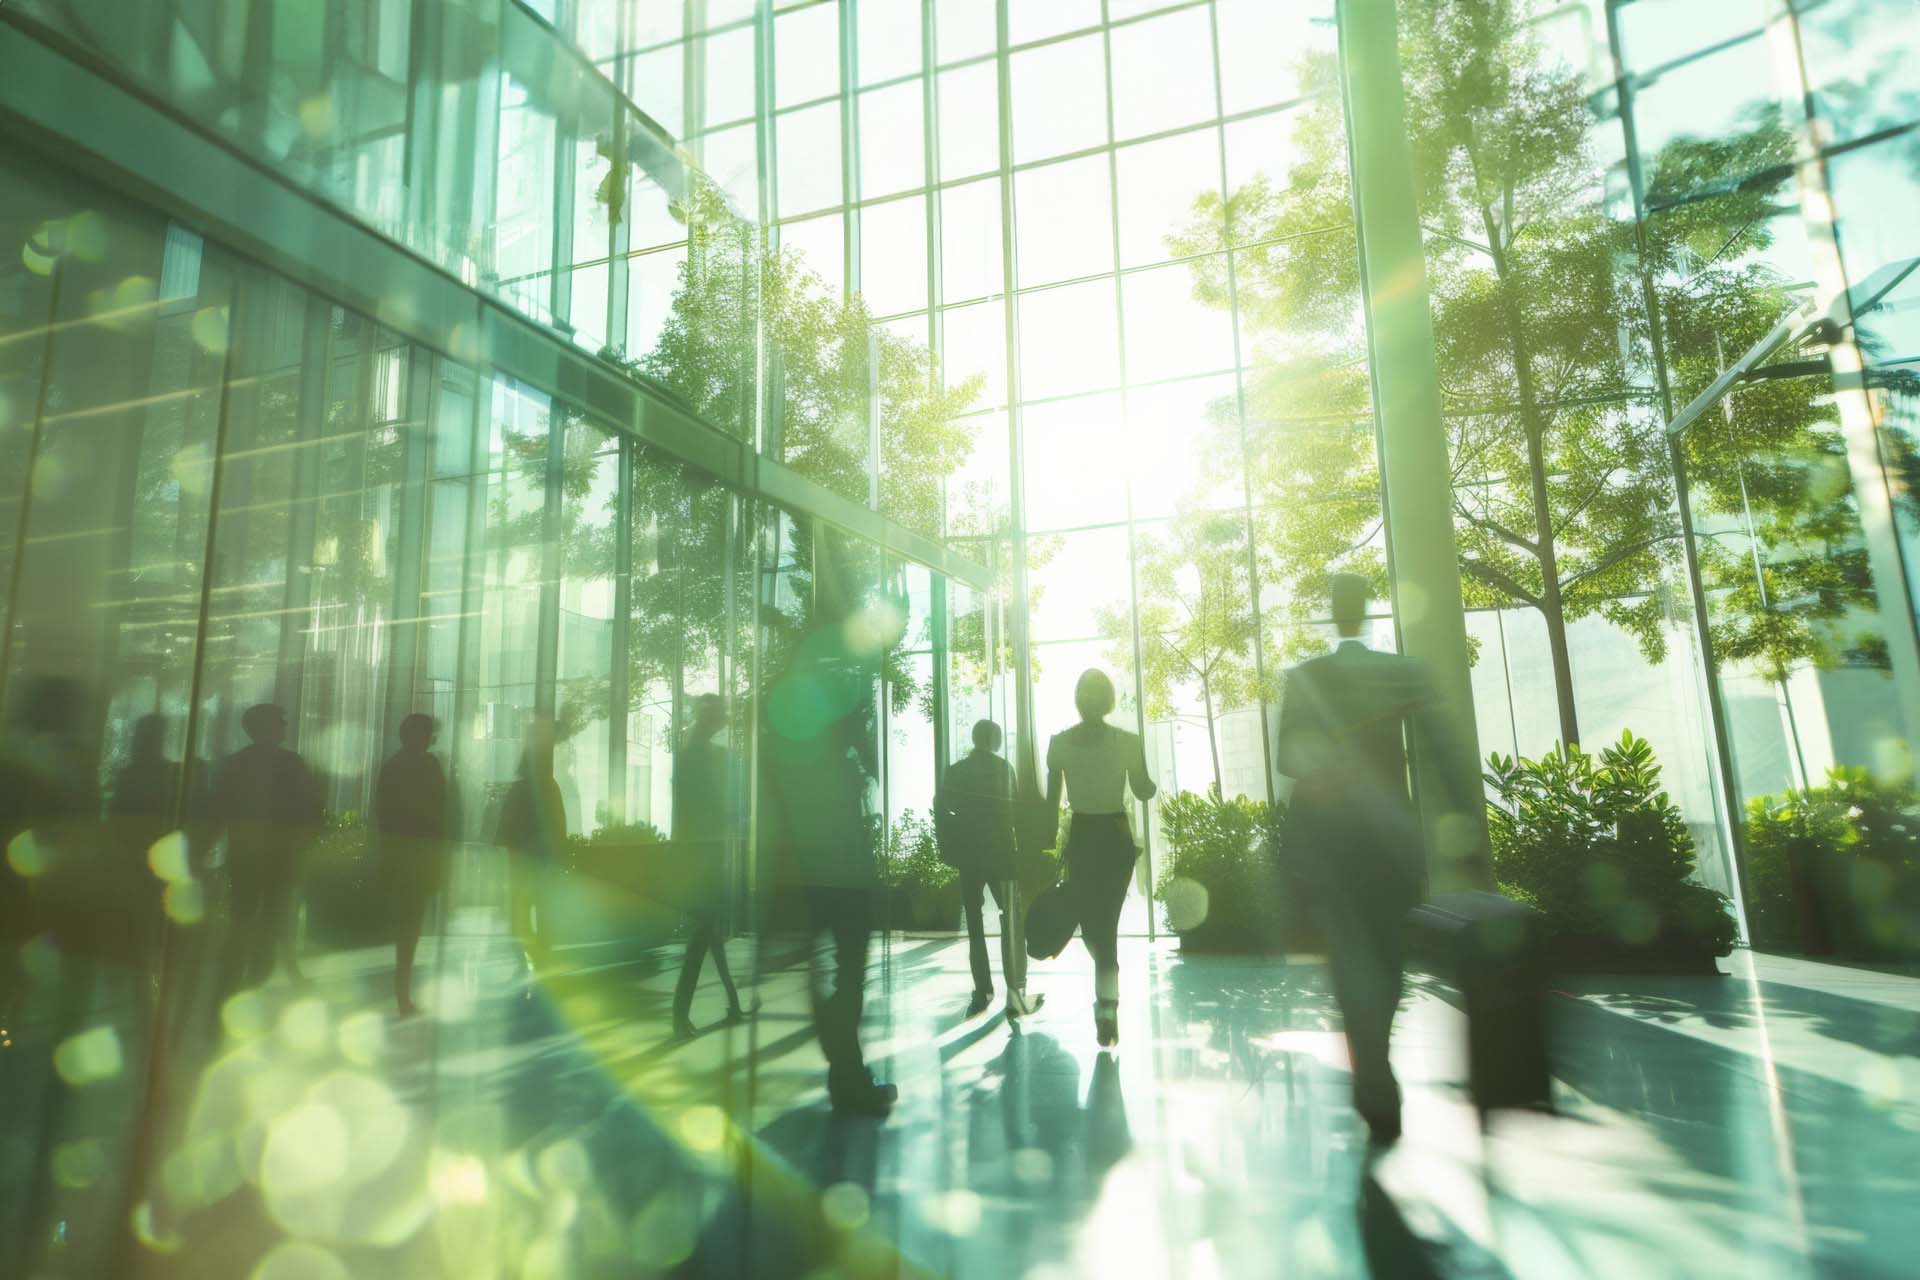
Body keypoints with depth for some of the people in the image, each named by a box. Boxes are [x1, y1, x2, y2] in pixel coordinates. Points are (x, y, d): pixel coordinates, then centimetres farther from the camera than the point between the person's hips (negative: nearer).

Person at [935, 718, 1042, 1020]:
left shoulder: (955, 770, 5)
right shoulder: (1002, 766, -4)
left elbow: (940, 809, 0)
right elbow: (1013, 809, -8)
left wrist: (948, 849, 5)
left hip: (967, 856, 3)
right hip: (999, 854, -3)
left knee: (974, 924, 10)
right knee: (1011, 922, 1)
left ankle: (982, 993, 10)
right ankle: (1016, 995, -3)